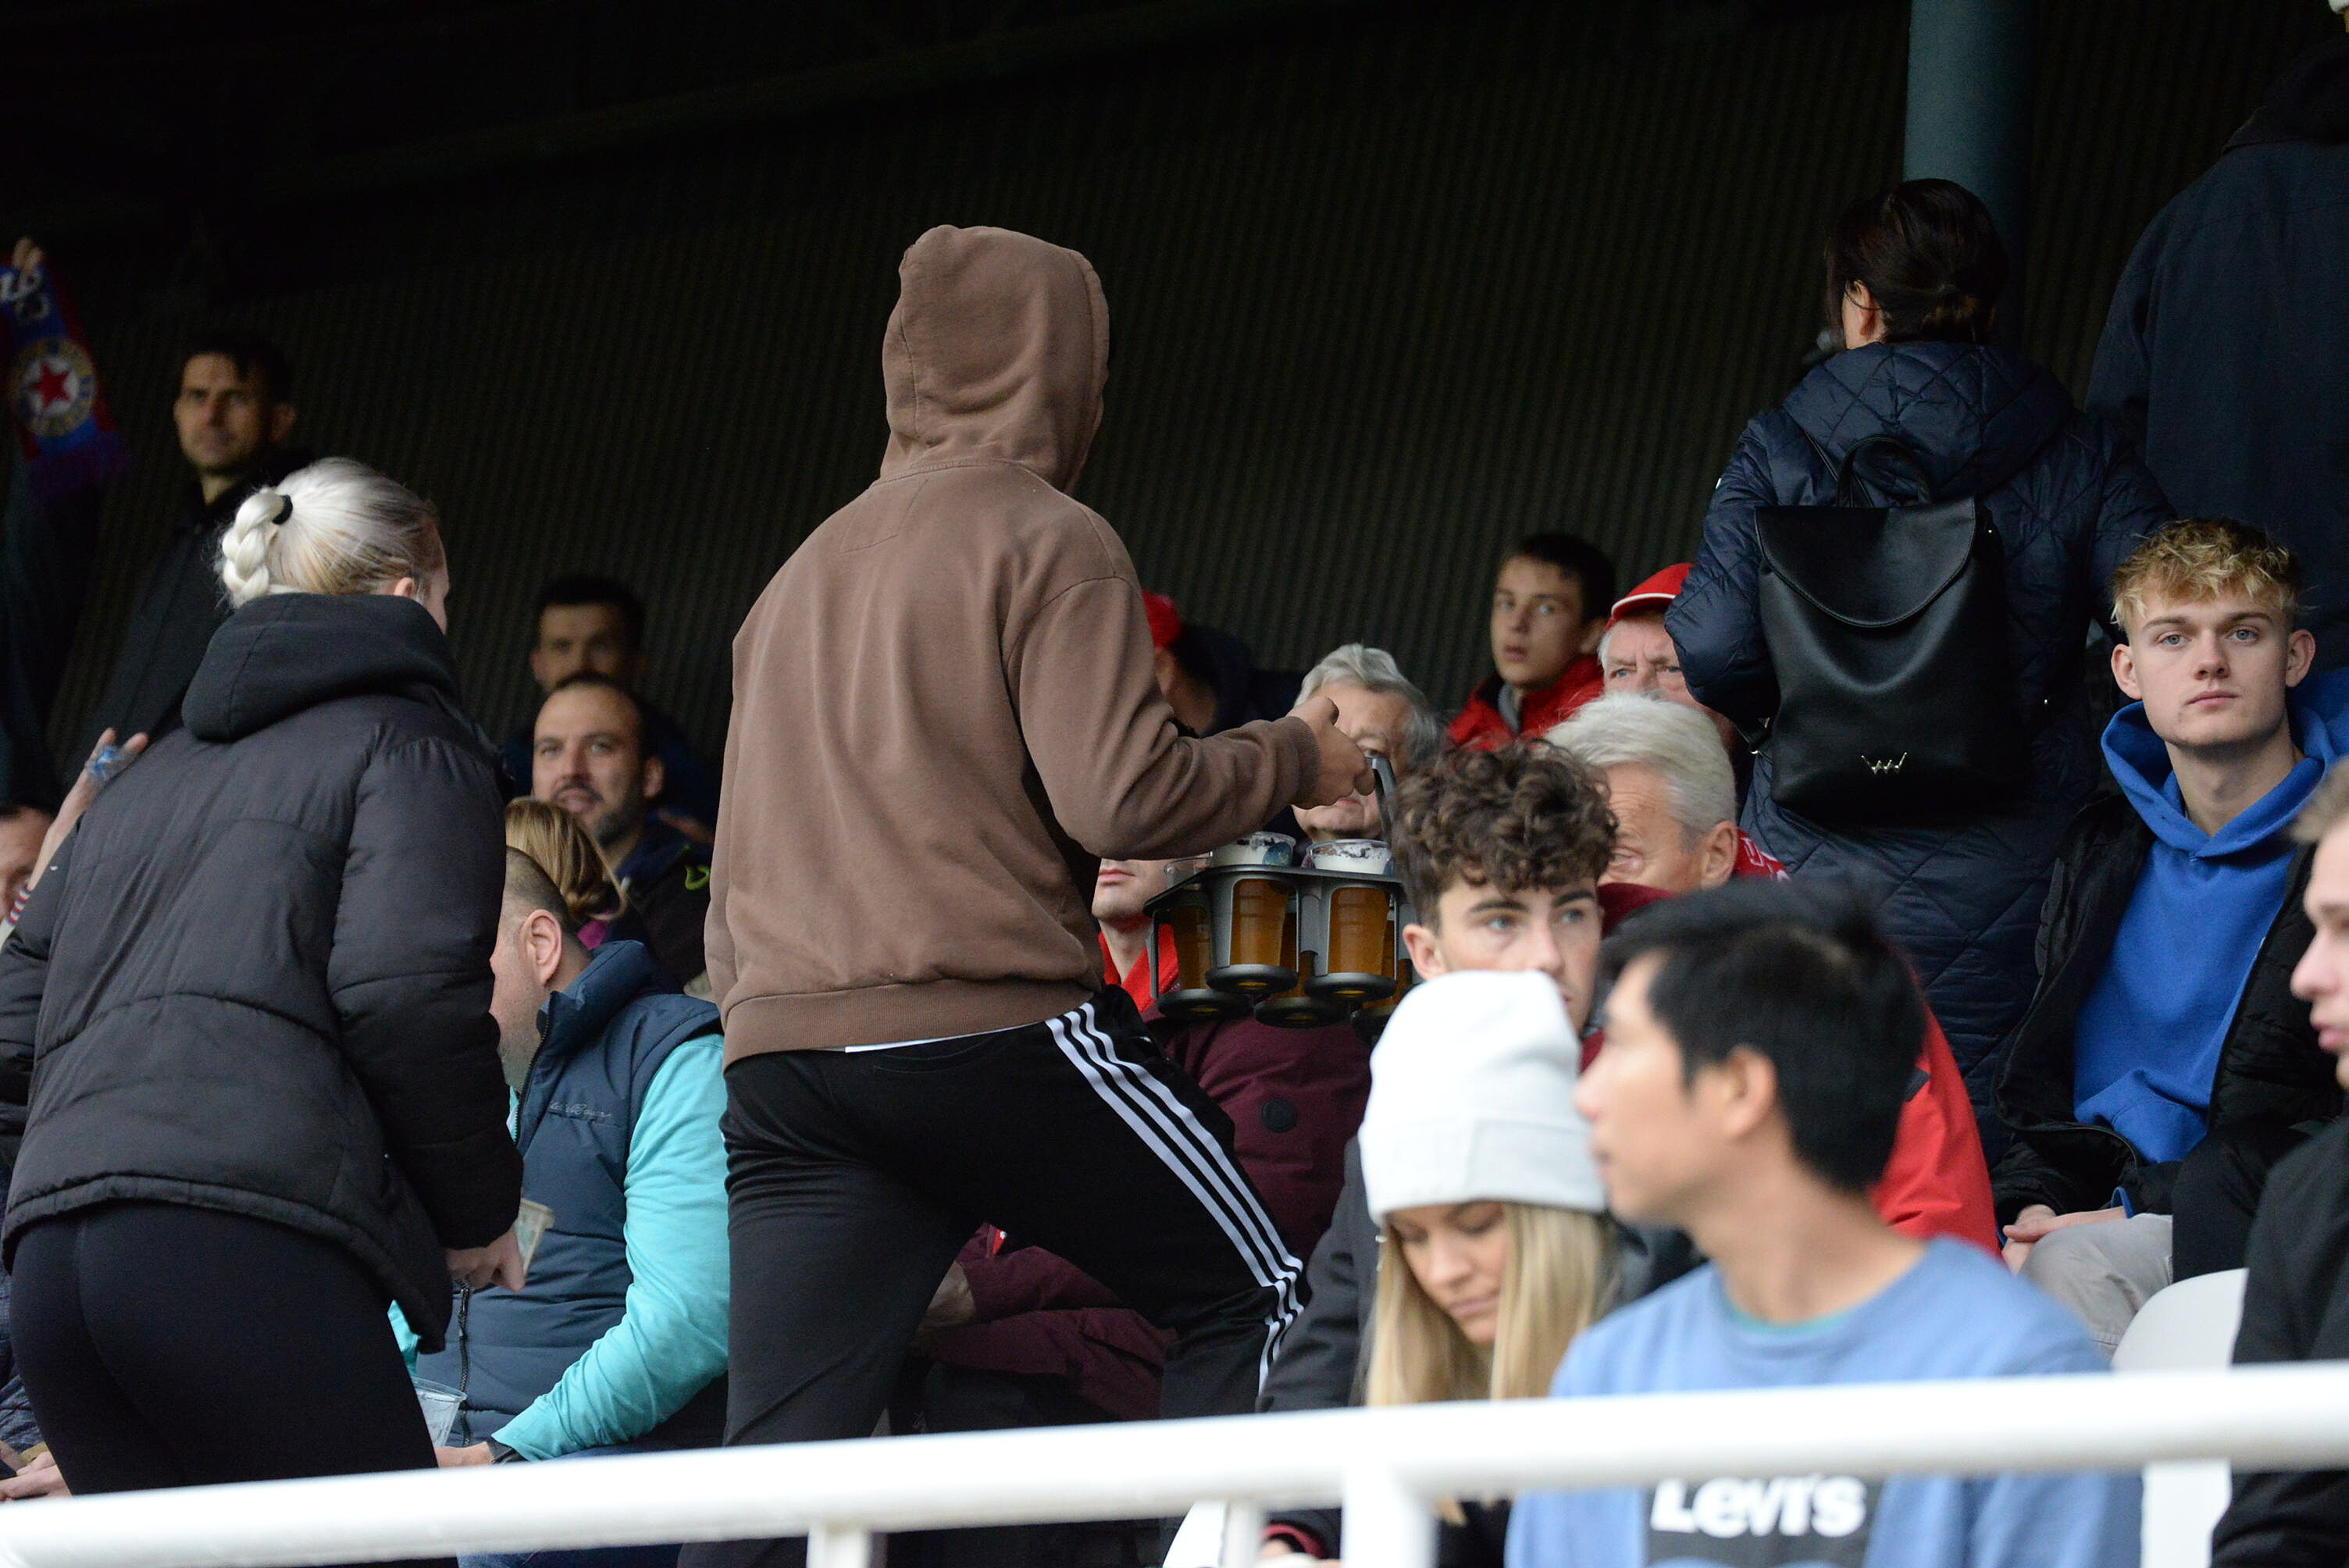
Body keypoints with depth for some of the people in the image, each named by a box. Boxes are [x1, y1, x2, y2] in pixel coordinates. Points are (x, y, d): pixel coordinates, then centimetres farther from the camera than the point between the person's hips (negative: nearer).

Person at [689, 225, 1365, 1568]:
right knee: (1253, 1300, 10)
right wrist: (1295, 759, 4)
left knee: (781, 1456, -1)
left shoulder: (807, 572, 23)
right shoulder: (1046, 540, 0)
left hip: (782, 1054, 7)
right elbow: (1121, 795, -11)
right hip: (991, 1023, -6)